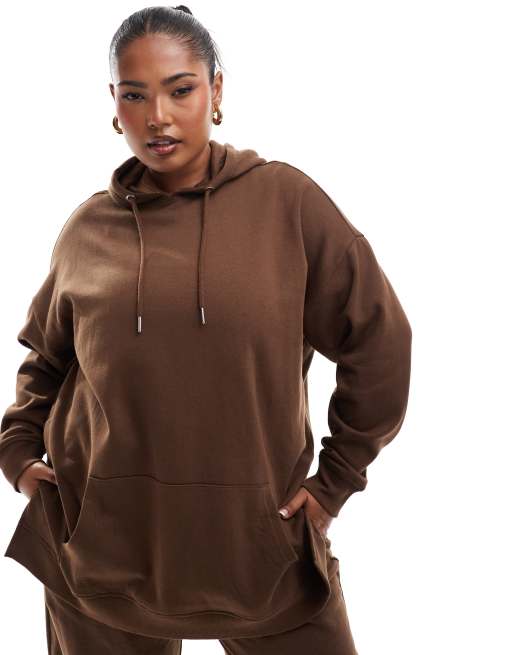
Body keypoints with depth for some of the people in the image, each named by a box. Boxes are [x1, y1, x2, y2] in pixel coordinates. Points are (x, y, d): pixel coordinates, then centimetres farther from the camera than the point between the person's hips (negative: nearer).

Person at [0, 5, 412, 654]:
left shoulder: (285, 199, -7)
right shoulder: (87, 229, 1)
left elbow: (378, 340, -2)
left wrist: (337, 477, -1)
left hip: (259, 540, -1)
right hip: (101, 544, 2)